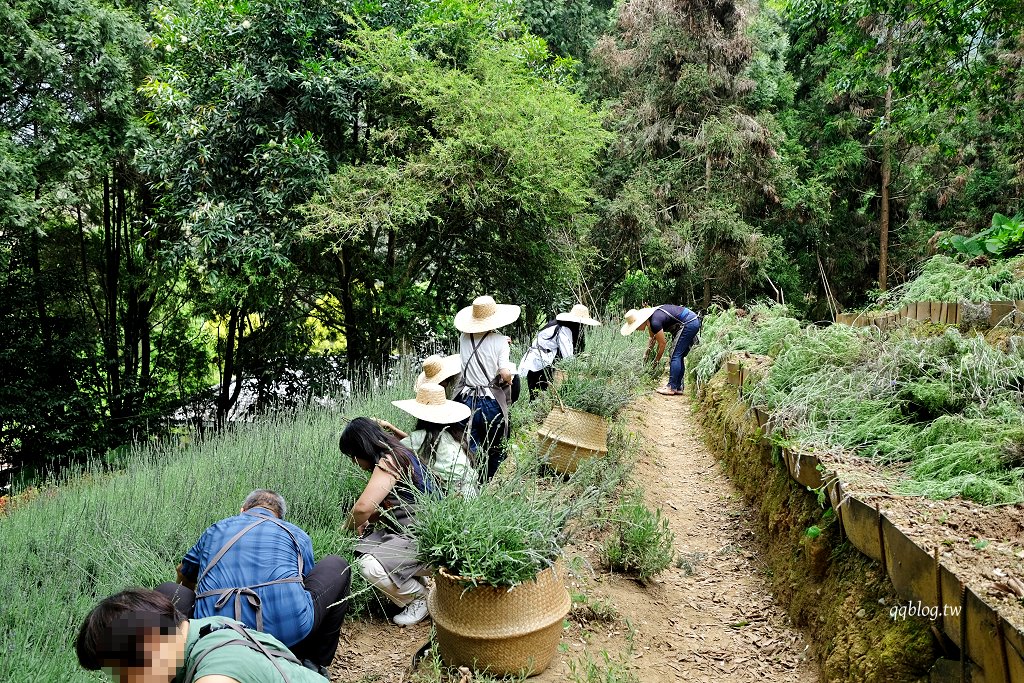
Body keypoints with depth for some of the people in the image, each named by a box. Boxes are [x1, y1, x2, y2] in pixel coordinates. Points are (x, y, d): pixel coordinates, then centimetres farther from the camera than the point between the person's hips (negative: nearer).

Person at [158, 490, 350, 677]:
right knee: (336, 566, 25)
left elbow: (184, 573, 46)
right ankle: (316, 665, 23)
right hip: (290, 635, -1)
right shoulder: (297, 534, 22)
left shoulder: (215, 530, 27)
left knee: (166, 592, 28)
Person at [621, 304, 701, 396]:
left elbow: (662, 344, -13)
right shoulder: (650, 317, 4)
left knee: (675, 356, -7)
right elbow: (652, 338, 22)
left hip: (688, 323, -10)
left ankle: (672, 387, -5)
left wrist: (657, 360, 0)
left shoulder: (655, 322, -24)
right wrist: (647, 353, 16)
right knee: (678, 356, 11)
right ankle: (678, 387, 14)